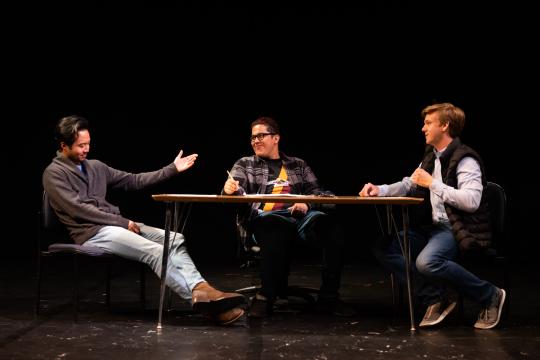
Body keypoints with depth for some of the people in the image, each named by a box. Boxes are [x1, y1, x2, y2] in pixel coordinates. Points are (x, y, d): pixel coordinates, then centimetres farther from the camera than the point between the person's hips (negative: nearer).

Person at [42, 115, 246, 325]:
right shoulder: (54, 174, -3)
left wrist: (172, 169, 15)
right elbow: (77, 209, -14)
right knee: (155, 251, -27)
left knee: (175, 239, -13)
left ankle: (200, 289, -32)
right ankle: (200, 299, -33)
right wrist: (123, 222, -13)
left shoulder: (95, 167, 19)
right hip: (92, 233, -8)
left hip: (115, 225, 8)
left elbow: (133, 181, 21)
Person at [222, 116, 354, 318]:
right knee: (279, 229, -41)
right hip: (263, 216, -2)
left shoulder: (298, 165, 27)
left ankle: (328, 298, -25)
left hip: (298, 215, 3)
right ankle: (267, 295, -33)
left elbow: (315, 192, 18)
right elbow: (237, 190, 4)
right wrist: (231, 189, -22)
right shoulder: (245, 164, 21)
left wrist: (306, 203, -6)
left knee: (326, 225, -31)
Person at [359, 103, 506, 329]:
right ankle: (435, 299, -7)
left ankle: (490, 296, -12)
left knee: (427, 262, -35)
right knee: (383, 247, -2)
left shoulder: (465, 160, -13)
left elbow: (471, 201, -25)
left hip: (459, 230, -9)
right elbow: (408, 186, 24)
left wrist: (432, 183, -19)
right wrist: (380, 190, 6)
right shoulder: (431, 156, 14)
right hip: (432, 227, 9)